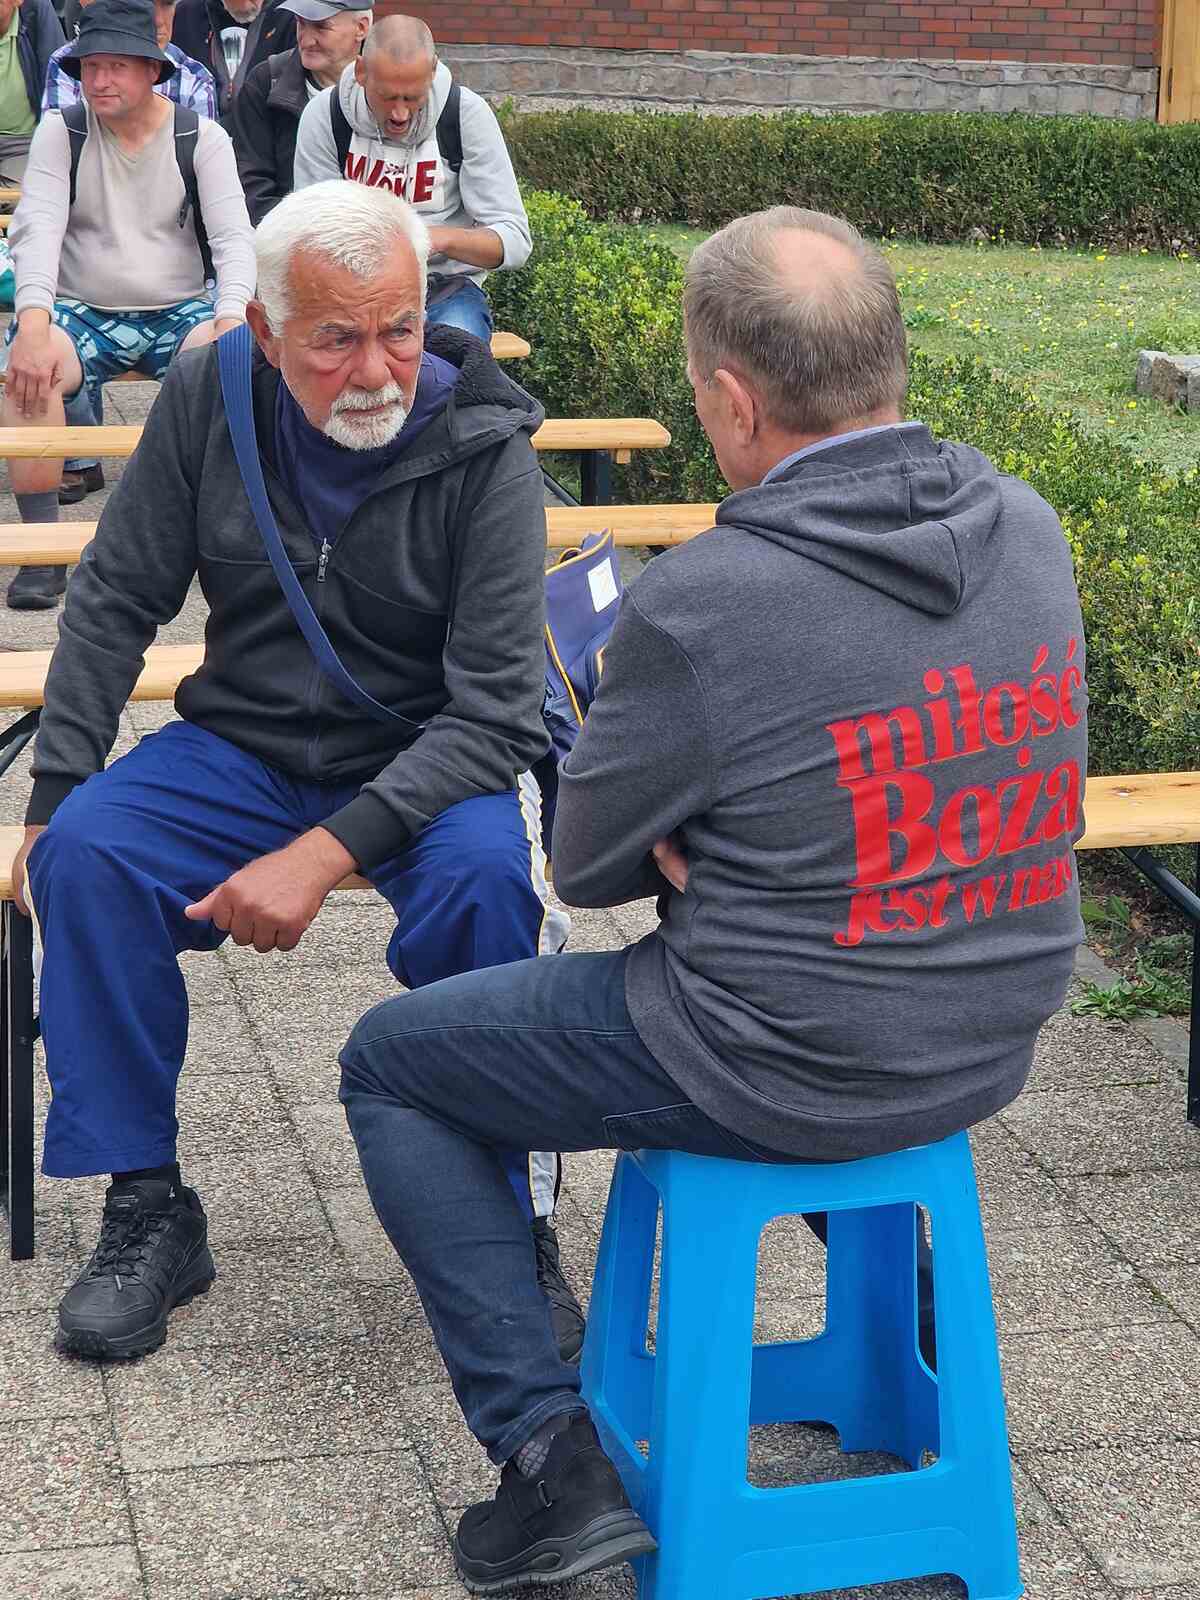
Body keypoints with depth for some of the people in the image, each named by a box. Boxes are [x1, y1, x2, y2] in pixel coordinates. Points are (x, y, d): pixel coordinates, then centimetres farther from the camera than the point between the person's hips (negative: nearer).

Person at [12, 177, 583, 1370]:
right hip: (242, 745, 3)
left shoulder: (484, 448, -17)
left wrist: (324, 854, -32)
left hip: (433, 764, -3)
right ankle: (146, 1211, -9)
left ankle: (509, 1224, -15)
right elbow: (113, 602, 3)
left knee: (487, 879, -35)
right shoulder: (207, 398, -7)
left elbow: (490, 713, -21)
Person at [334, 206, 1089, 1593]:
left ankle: (553, 1455, 7)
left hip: (783, 1075, -6)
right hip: (993, 1044, 7)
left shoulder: (703, 605, -25)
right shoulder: (1028, 528, -6)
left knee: (388, 1064, 13)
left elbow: (583, 869, -10)